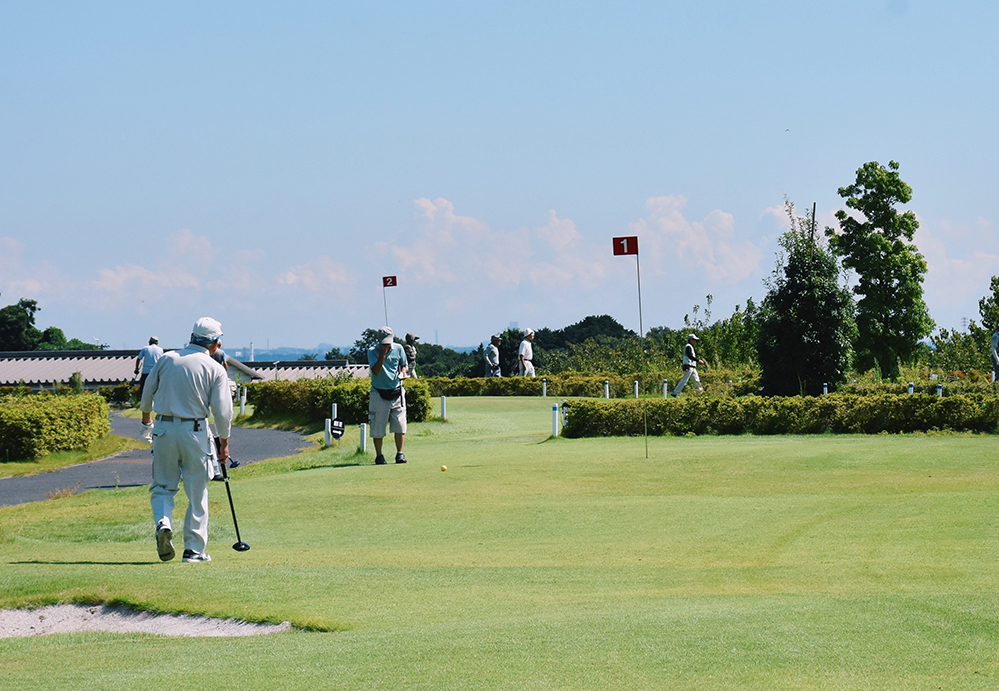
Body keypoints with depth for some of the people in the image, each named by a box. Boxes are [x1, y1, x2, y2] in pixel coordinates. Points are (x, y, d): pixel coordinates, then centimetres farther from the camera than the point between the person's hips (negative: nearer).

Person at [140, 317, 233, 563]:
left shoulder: (167, 359, 4)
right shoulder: (215, 369, -3)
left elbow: (148, 390, 15)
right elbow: (222, 410, -6)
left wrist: (146, 414, 35)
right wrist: (224, 441, 7)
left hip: (164, 429, 2)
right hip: (195, 431, -2)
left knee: (162, 485, 13)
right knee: (197, 492, 7)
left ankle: (163, 523, -16)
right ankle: (194, 549, 8)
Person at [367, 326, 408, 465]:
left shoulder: (398, 348, 2)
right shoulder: (372, 351, -8)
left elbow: (403, 365, 17)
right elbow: (376, 371, -19)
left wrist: (402, 373, -4)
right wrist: (383, 353, -24)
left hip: (396, 392, 2)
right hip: (379, 393, -2)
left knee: (400, 425, -2)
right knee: (377, 427, -1)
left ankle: (400, 454, 7)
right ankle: (379, 455, 9)